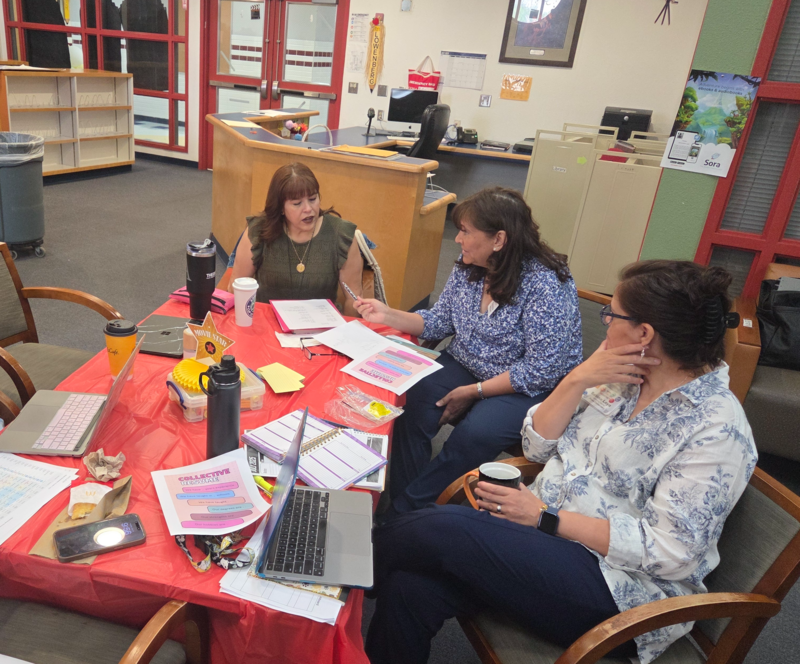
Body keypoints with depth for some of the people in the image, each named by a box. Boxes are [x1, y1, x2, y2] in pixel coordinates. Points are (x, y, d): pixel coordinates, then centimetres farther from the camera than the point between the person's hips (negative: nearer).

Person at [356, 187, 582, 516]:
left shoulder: (546, 284, -22)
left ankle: (402, 513, -11)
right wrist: (387, 315, -6)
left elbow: (541, 371, -22)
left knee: (473, 433, -31)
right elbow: (439, 322, 9)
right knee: (411, 407, -22)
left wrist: (474, 391, -20)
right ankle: (404, 505, -7)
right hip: (466, 365, 6)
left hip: (531, 389, -5)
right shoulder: (468, 268, -1)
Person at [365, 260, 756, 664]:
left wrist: (546, 519, -19)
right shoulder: (623, 378, 6)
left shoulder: (717, 429, -15)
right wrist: (577, 380, -10)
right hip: (545, 532, 6)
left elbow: (666, 551, -19)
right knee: (410, 588, -20)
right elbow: (536, 447, 6)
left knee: (436, 529, -23)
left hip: (618, 590, -6)